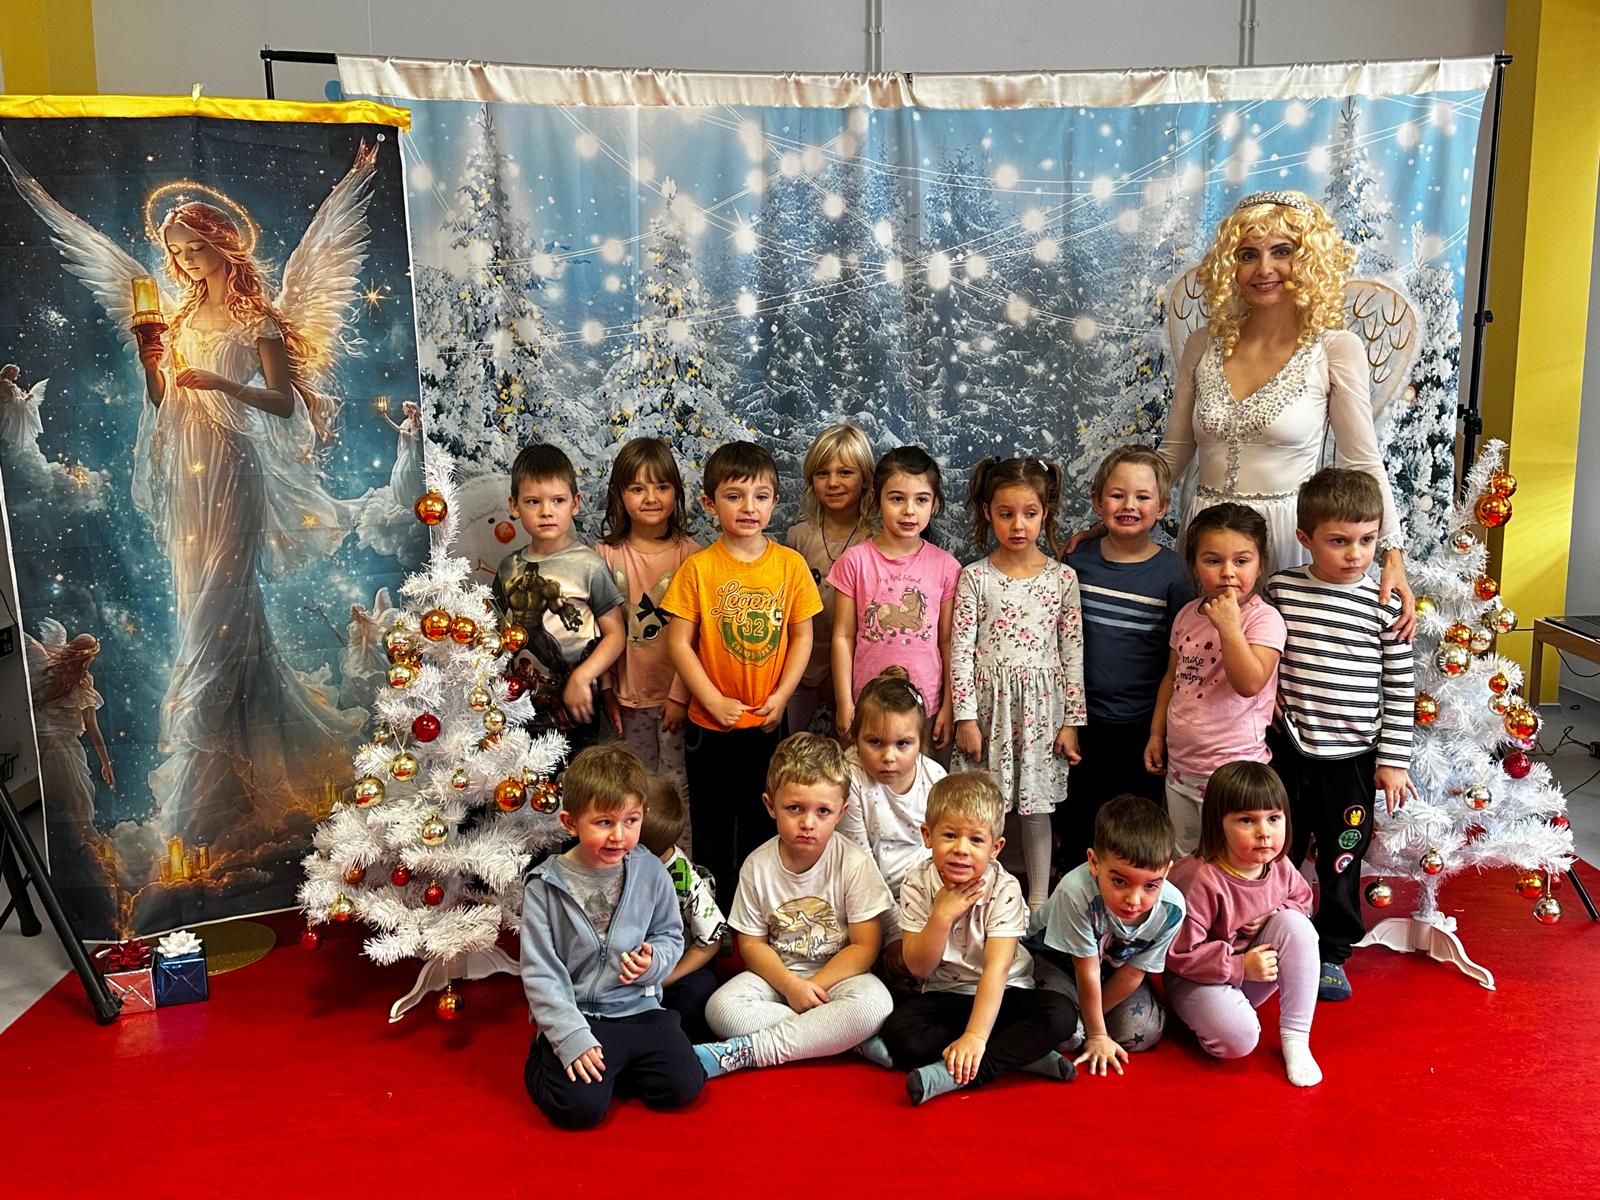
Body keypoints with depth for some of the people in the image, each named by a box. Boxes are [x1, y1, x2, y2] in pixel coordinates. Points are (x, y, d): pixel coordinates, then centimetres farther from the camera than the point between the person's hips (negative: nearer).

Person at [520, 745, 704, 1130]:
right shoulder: (545, 887, -10)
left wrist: (653, 962, -14)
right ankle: (544, 1060, 13)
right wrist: (572, 1036, -17)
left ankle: (616, 1065, 16)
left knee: (683, 1087, -12)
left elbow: (670, 936, 10)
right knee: (580, 1107, -21)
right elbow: (540, 973, -9)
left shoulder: (651, 873, -2)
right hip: (577, 1015, -3)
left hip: (639, 1008, 3)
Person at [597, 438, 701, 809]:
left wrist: (681, 694, -11)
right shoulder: (606, 554, -4)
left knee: (677, 785, 7)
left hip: (676, 692, -2)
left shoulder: (688, 553, -9)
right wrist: (607, 689, -1)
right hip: (629, 693, 2)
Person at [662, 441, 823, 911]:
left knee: (762, 824, 16)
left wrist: (781, 696, -9)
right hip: (710, 722, -1)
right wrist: (714, 701, -13)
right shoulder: (698, 568, -10)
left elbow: (802, 636, 0)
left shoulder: (791, 564, -5)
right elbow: (679, 642, -8)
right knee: (711, 825, 13)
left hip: (768, 722, 2)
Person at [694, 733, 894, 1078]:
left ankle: (740, 1052, -28)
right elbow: (752, 943, -1)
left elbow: (865, 947, -10)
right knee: (722, 1009, -26)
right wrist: (791, 986, -18)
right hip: (777, 974, 2)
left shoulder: (854, 864, -12)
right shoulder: (758, 866, -6)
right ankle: (843, 1038, -21)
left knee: (874, 1004, -34)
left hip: (838, 974, -1)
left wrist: (812, 986, -18)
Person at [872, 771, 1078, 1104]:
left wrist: (975, 1036, -35)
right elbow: (919, 968, -10)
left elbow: (997, 968, -24)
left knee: (1061, 1014, -29)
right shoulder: (917, 886, -10)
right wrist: (942, 915, -25)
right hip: (944, 998, 1)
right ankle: (1022, 1055, -21)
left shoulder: (1004, 889, -16)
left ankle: (950, 1074, -33)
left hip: (1003, 994, -1)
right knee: (898, 1031, -28)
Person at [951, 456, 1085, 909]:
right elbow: (961, 651, -5)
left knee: (1037, 807, 10)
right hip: (989, 704, -1)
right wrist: (966, 717, -8)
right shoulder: (975, 578, -4)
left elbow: (1073, 652, 3)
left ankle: (1039, 901, 23)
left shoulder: (1062, 577, 0)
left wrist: (1071, 721, 1)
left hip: (1041, 705, 1)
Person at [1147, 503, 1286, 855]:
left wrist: (1229, 626, -29)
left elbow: (1250, 684, -27)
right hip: (1179, 765, 6)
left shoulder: (1264, 619, -14)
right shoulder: (1188, 614, 5)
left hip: (1231, 772, -6)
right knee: (1182, 861, 20)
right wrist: (1156, 733, 15)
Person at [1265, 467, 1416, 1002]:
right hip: (1286, 754, 1)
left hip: (1351, 759, -1)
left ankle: (1332, 953, 31)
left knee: (1341, 862, 12)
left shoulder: (1384, 605, -7)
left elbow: (1400, 688, -2)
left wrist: (1393, 761, -2)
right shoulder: (1280, 589, -5)